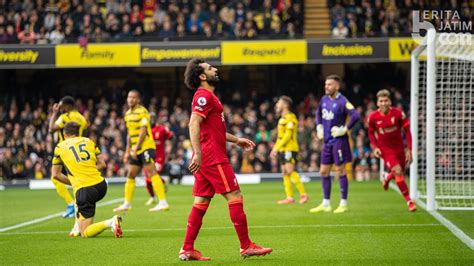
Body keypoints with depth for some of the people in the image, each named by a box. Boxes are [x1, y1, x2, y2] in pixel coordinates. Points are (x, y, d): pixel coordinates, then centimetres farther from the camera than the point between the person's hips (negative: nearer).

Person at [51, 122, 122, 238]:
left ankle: (110, 223, -27)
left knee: (85, 233, -3)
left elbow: (55, 175, 12)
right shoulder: (88, 141, 16)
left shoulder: (60, 147, 10)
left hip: (84, 190, -5)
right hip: (101, 185, 5)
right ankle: (78, 227, 32)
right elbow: (102, 164, 15)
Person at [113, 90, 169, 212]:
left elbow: (143, 131, -16)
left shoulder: (142, 112, -10)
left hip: (146, 147, -9)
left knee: (152, 173, -14)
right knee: (130, 175, 10)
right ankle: (127, 204, 18)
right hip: (135, 150, 9)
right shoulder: (128, 114, 16)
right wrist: (127, 151, 19)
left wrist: (135, 148, -20)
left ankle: (163, 202, -16)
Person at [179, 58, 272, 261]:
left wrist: (236, 140, 30)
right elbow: (194, 125, -22)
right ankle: (246, 246, -4)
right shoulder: (204, 96, -10)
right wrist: (197, 153, -29)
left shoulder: (207, 96, 22)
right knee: (235, 197, -7)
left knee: (201, 202, 7)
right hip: (213, 158, -10)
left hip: (205, 159, 10)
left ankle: (187, 250, 6)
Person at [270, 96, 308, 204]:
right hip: (282, 150, 9)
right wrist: (275, 148, 19)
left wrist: (277, 147, -19)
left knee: (290, 171, -16)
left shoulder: (290, 118, -10)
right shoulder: (282, 119, 18)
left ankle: (303, 194, -13)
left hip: (290, 149, -9)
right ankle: (289, 197, 6)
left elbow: (288, 135, -17)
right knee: (285, 173, 6)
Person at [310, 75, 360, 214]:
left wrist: (345, 129, -20)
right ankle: (326, 204, 18)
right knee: (324, 172, 9)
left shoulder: (342, 102, -15)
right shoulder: (324, 99, 9)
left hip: (339, 141, -8)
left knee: (340, 171, -3)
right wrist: (319, 127, 17)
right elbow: (318, 113, 28)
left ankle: (343, 204, 6)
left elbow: (356, 116, -25)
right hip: (327, 141, 8)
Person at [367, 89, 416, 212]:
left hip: (399, 148, 2)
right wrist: (375, 147, -8)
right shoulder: (373, 117, -12)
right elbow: (371, 133, 6)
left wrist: (409, 150, -9)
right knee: (398, 172, -19)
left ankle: (387, 178, 50)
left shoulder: (398, 113, -14)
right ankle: (409, 201, -11)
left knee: (399, 173, 12)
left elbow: (407, 130, -6)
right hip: (385, 150, -2)